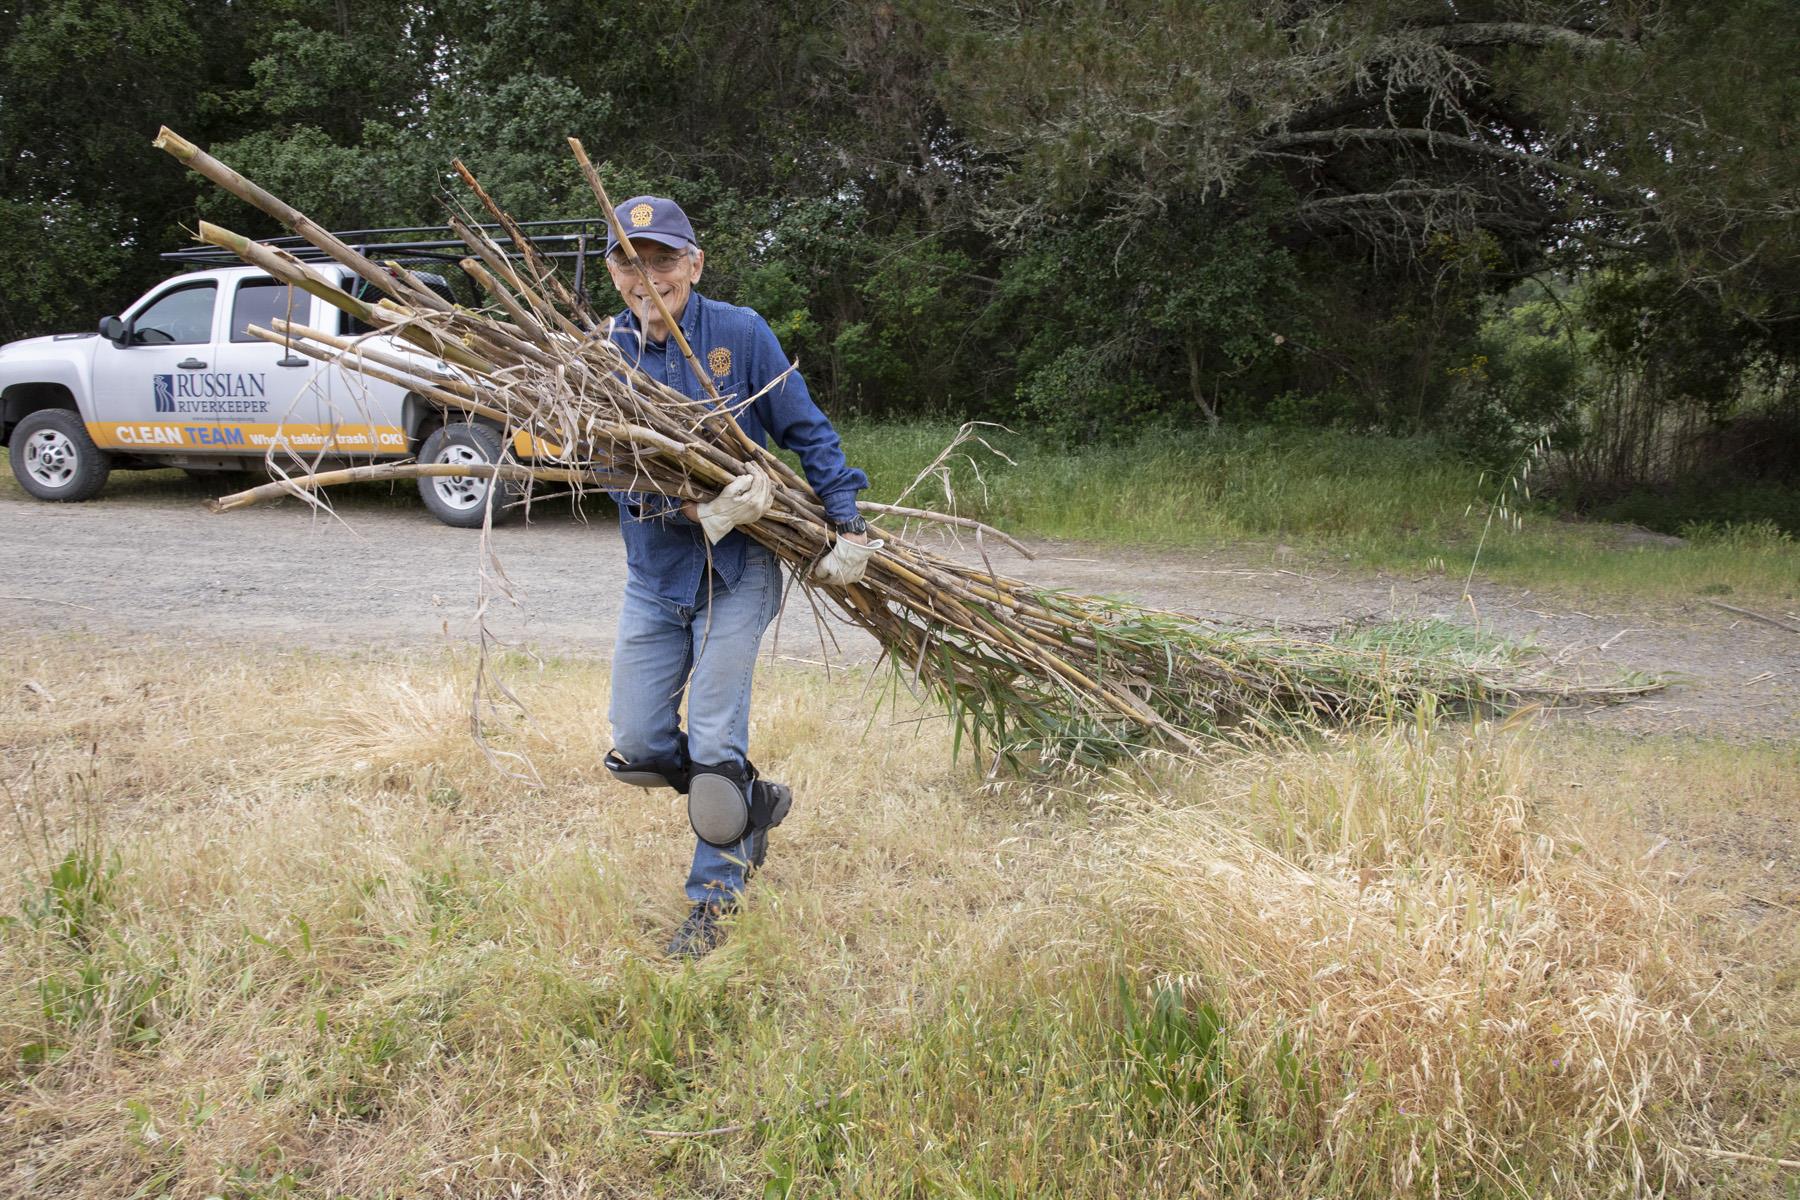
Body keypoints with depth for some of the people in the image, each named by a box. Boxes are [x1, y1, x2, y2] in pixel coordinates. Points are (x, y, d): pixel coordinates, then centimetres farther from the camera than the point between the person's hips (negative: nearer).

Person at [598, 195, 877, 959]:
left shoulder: (740, 334, -10)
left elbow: (807, 431, -3)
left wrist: (848, 528, -10)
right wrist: (697, 512, -28)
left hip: (736, 571, -3)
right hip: (655, 573, 3)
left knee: (715, 744, -4)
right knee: (636, 748, 4)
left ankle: (713, 899, 16)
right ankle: (753, 803, 31)